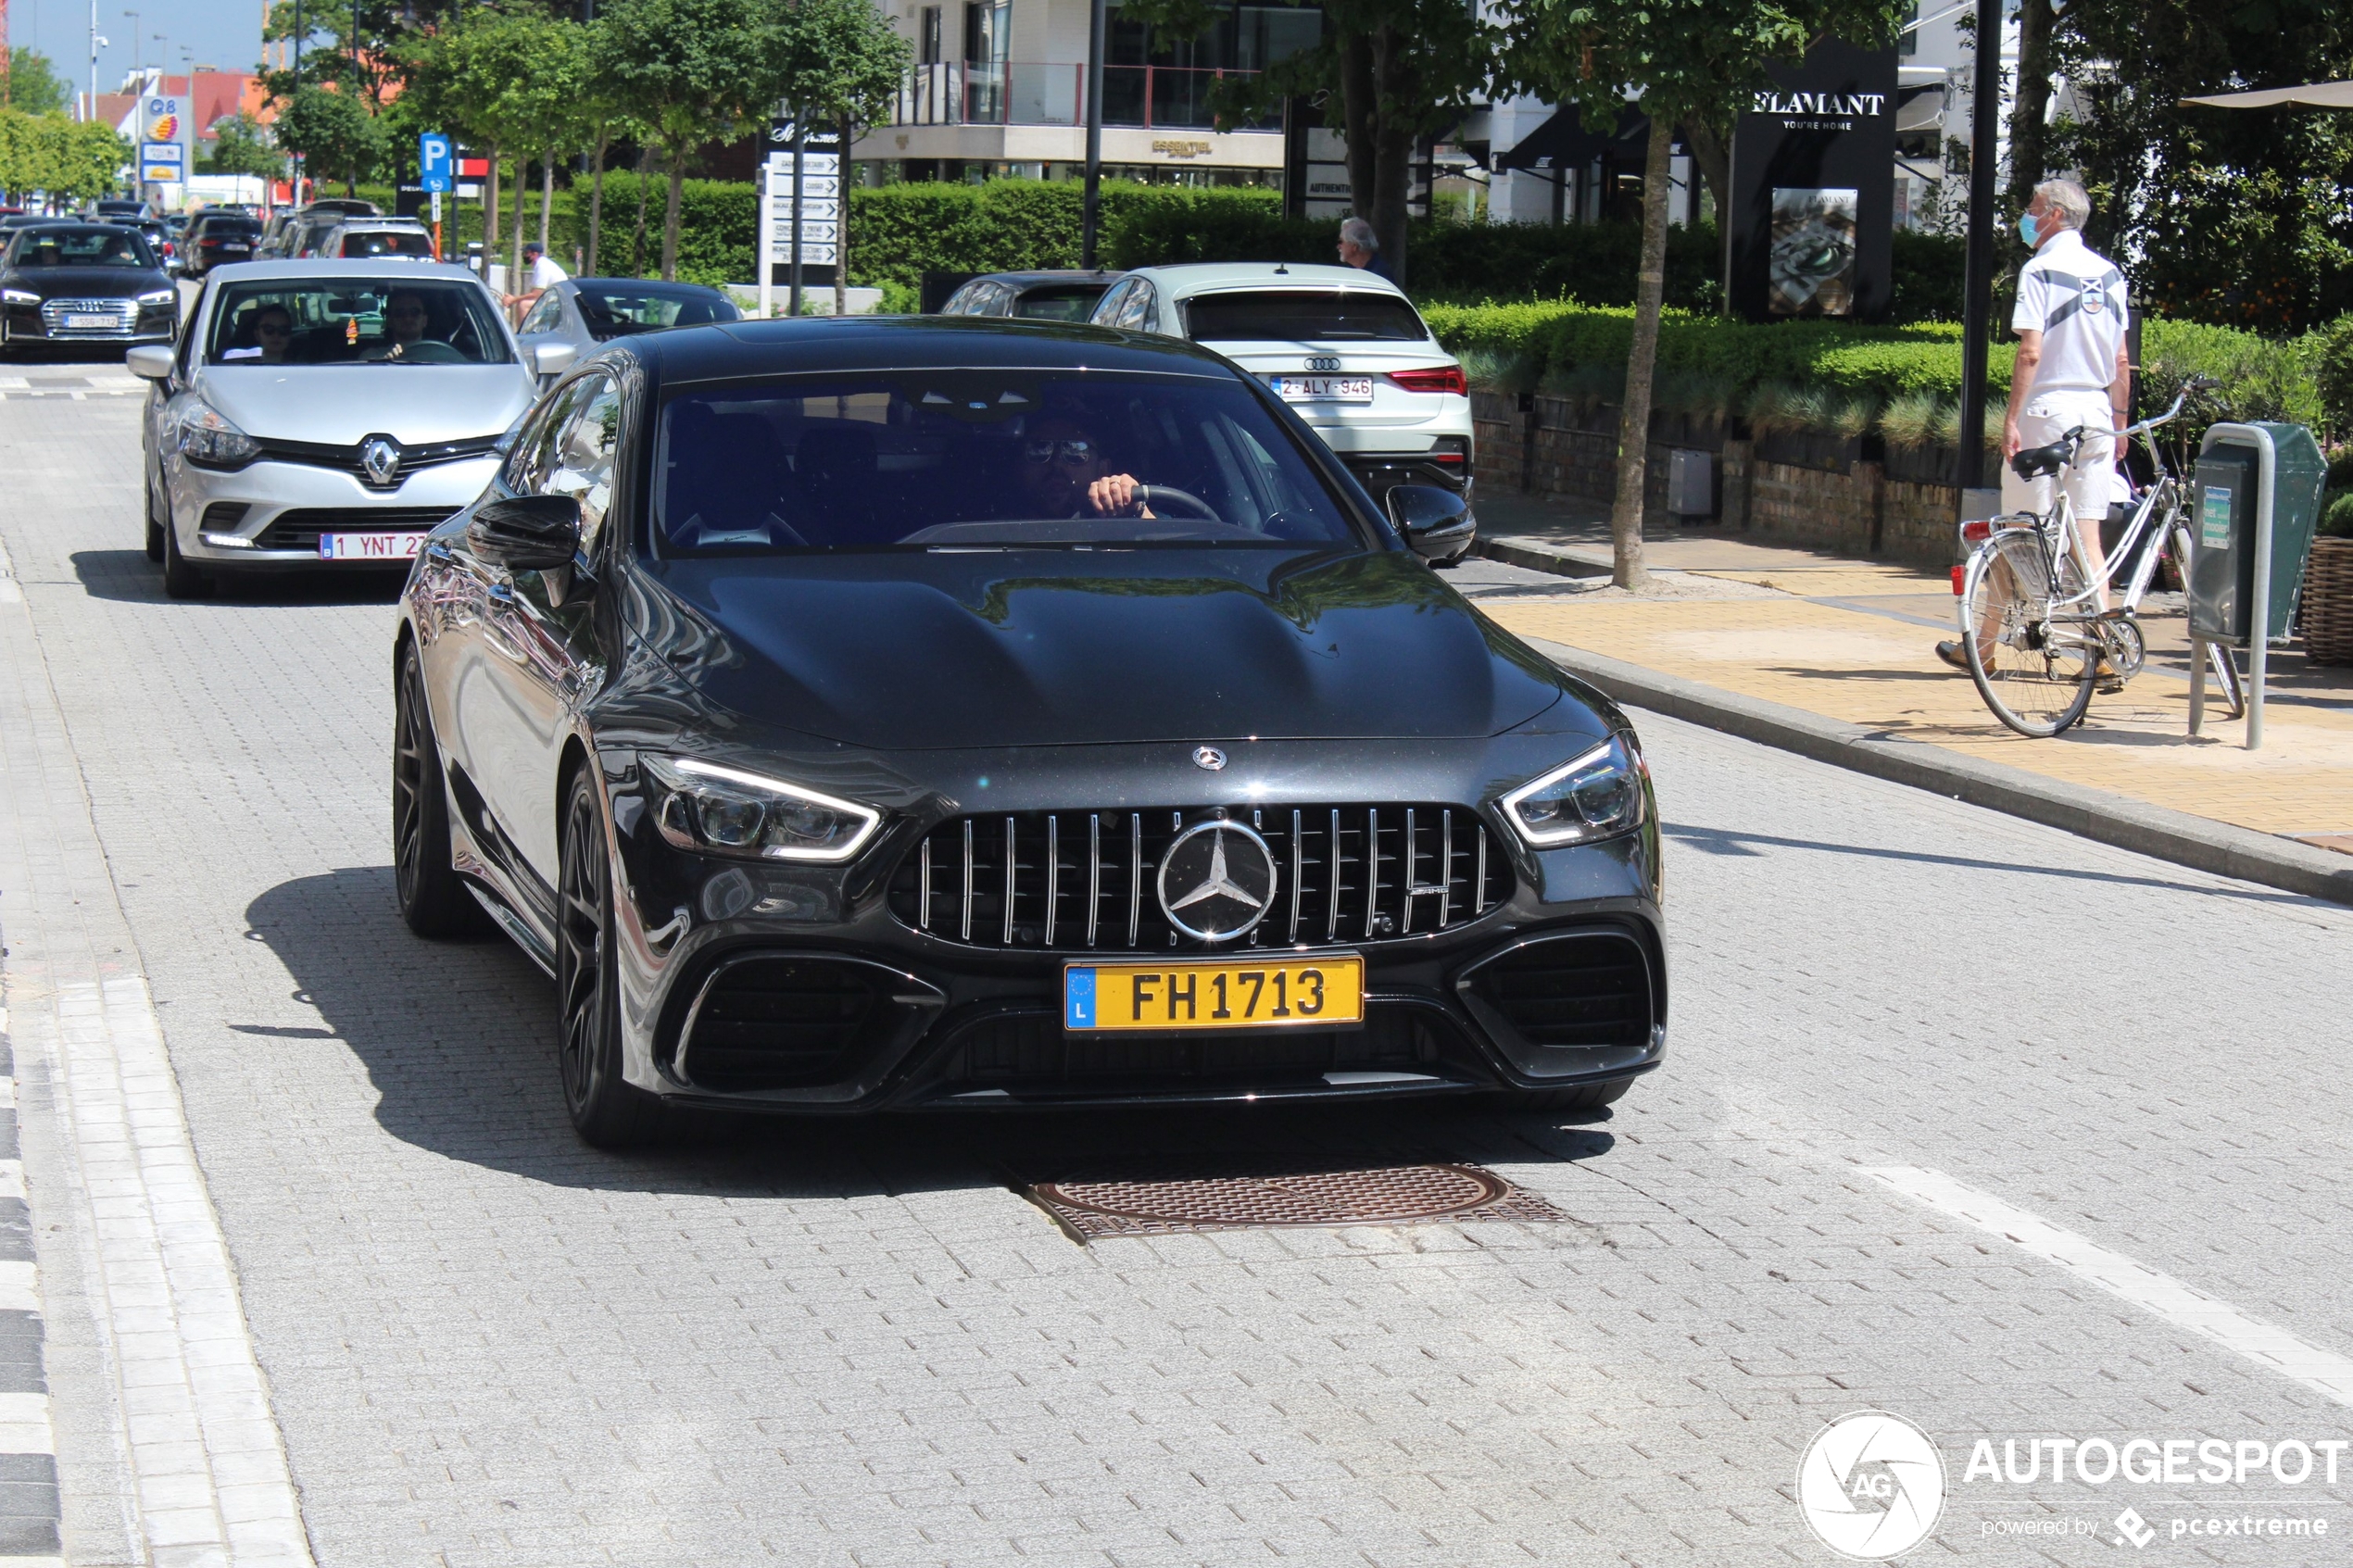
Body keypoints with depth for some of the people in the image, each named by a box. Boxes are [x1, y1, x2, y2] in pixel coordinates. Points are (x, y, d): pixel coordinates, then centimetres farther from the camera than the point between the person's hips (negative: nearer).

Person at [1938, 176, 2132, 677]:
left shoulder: (2041, 269, -8)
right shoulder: (2110, 272, 11)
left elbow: (2030, 353, -15)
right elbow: (2121, 360, 12)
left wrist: (2012, 418, -13)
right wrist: (2120, 422, 19)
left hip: (2047, 409, -6)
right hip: (2096, 411, 6)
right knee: (2088, 538, 5)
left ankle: (1983, 647, 12)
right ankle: (2105, 655, -2)